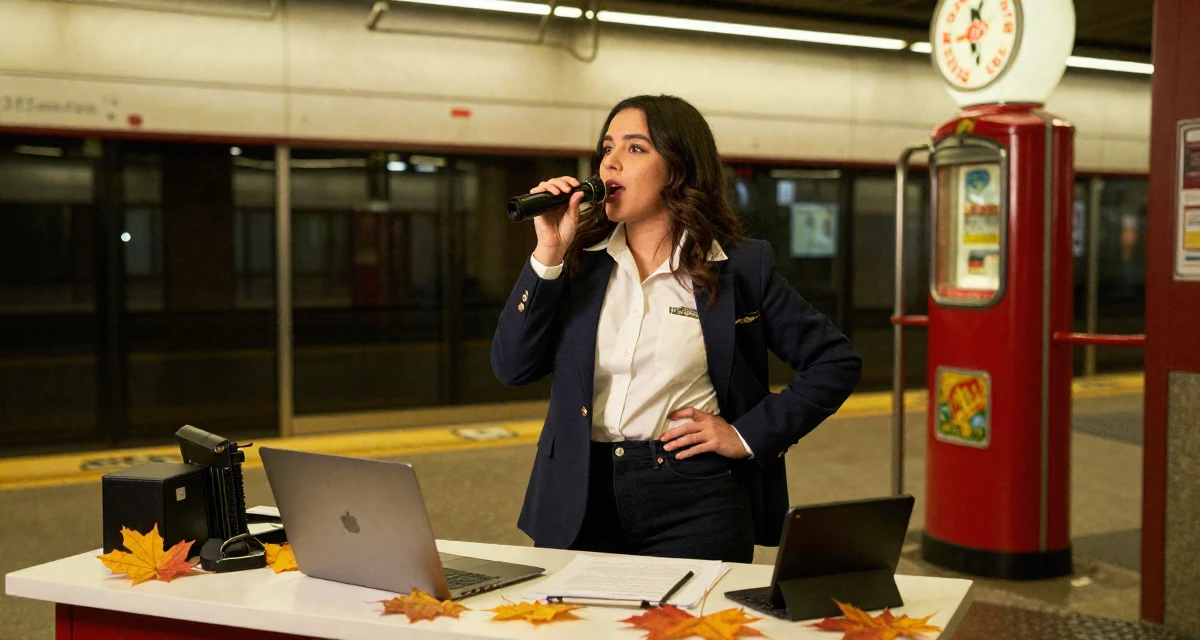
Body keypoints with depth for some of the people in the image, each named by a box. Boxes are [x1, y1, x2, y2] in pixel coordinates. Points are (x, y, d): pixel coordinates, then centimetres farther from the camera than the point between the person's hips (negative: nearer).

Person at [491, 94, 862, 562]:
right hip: (581, 500, 3)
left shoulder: (739, 266, -1)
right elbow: (512, 368, -2)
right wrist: (549, 254, -7)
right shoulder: (580, 260, 6)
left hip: (693, 506, -2)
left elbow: (837, 362, 3)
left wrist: (747, 435, -4)